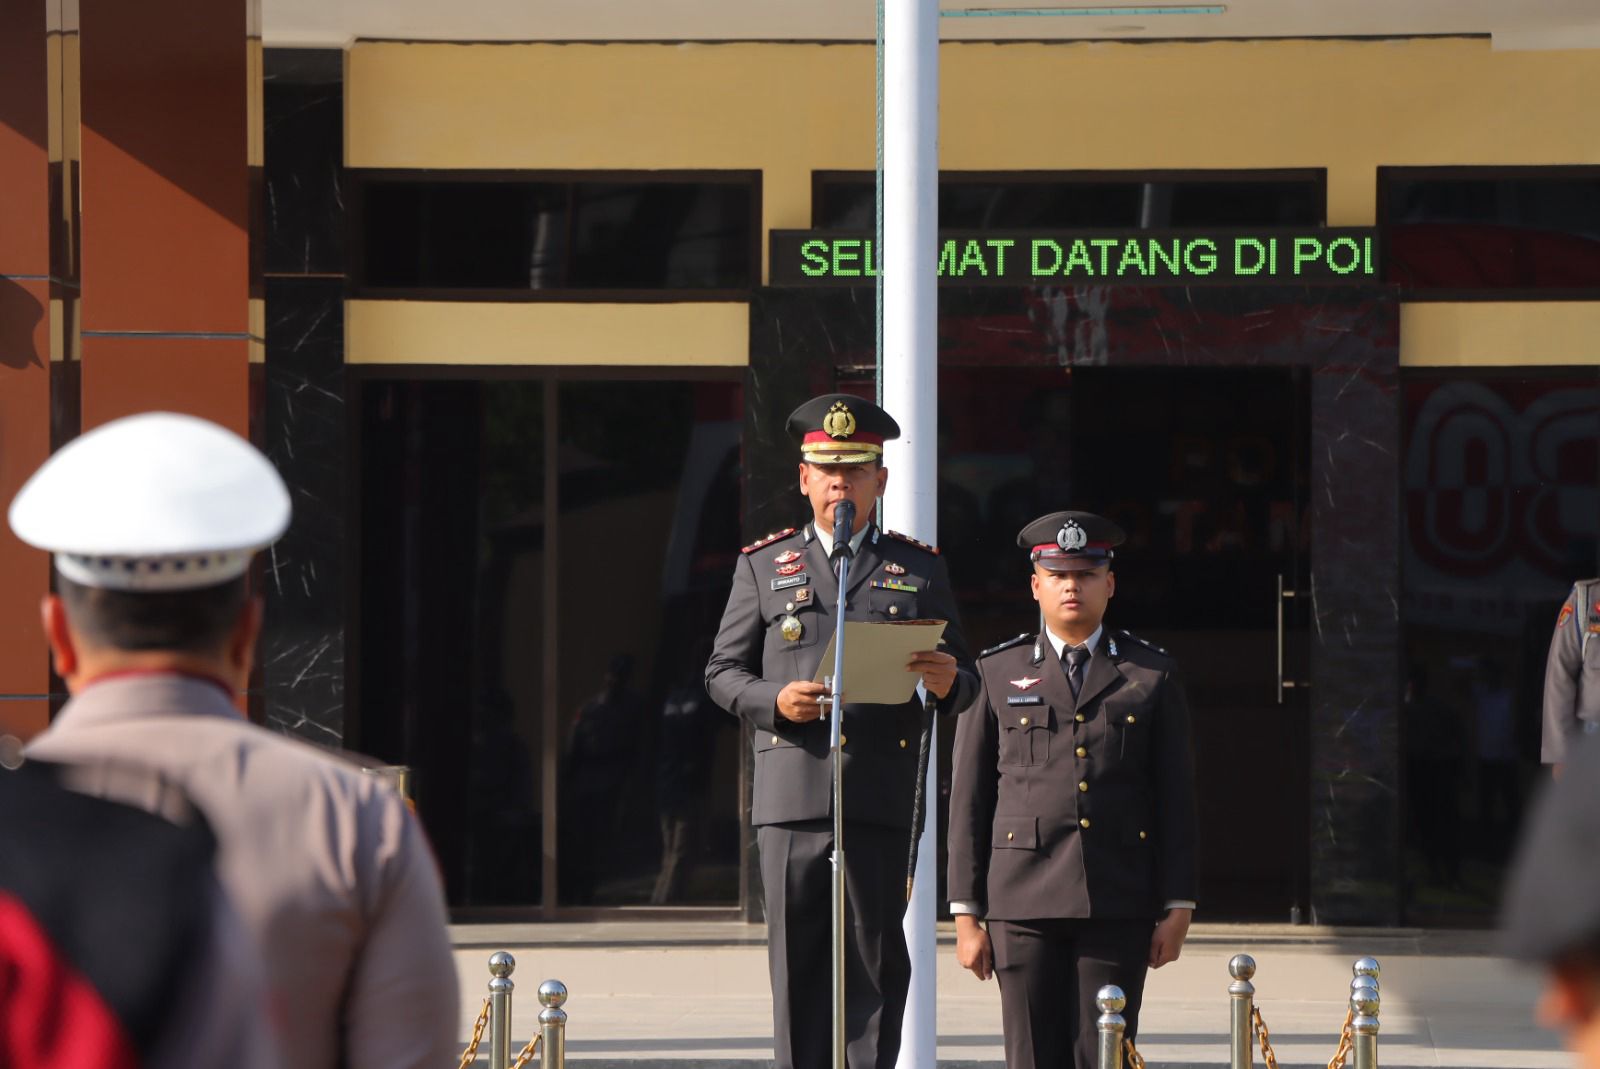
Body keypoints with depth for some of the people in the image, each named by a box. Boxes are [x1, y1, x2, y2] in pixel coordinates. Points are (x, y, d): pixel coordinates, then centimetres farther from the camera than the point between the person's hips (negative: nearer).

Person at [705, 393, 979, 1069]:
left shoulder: (920, 569, 13)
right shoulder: (763, 566, 13)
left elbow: (963, 679, 14)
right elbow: (723, 671, 11)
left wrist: (947, 683, -11)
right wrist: (774, 702, -10)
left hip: (882, 798, 0)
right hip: (793, 795, 0)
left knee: (877, 960, -1)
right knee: (798, 962, -1)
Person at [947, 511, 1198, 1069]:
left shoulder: (1153, 676, 10)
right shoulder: (996, 674, 10)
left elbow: (1176, 798, 8)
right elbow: (968, 799, 8)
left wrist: (1177, 907, 2)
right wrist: (966, 914, 3)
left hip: (1118, 906, 0)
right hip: (1023, 900, 0)